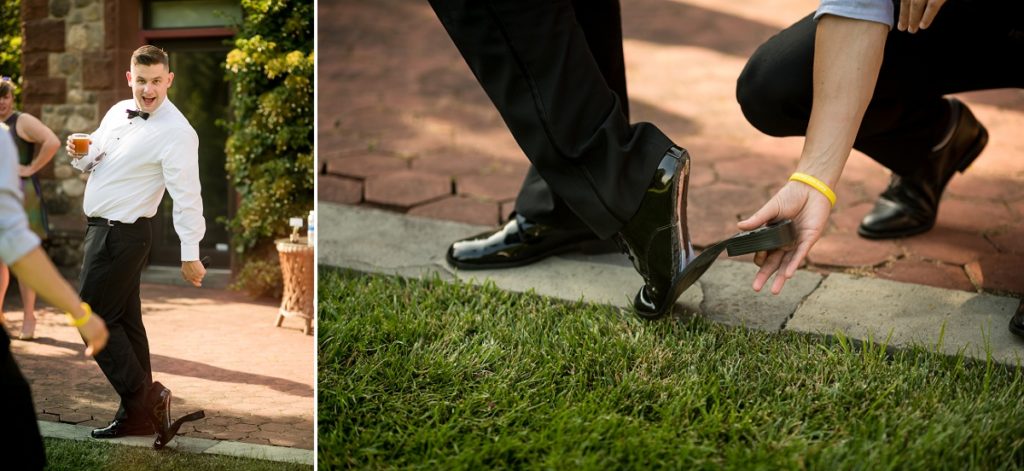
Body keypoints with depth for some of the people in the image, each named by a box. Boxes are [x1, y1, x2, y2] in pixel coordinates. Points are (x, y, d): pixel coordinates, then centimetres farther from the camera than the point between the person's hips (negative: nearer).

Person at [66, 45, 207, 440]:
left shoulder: (176, 132, -19)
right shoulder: (118, 111, 7)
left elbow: (186, 196, -22)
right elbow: (92, 161, 20)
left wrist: (190, 255, -24)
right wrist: (79, 154, -4)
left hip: (122, 234, -9)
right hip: (101, 228, 9)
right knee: (125, 321, 13)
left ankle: (144, 397, 4)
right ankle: (138, 415, 22)